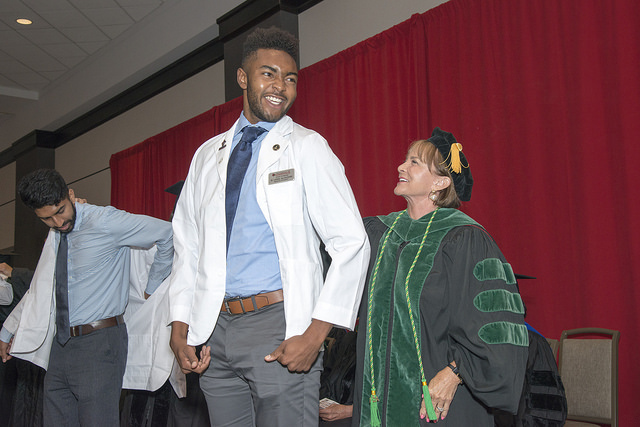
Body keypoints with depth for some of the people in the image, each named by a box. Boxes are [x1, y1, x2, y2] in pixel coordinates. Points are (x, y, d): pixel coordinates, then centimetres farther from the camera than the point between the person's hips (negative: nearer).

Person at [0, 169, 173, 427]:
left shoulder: (103, 222, -11)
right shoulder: (55, 236, 13)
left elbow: (168, 233, -13)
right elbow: (40, 289, 26)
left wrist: (153, 289, -4)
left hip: (99, 342, -7)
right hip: (60, 345, 7)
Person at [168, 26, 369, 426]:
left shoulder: (307, 148, -1)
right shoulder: (207, 156, 13)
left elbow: (352, 244, -7)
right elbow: (188, 245, 16)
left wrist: (315, 333, -14)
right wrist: (179, 326, 6)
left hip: (278, 324, -4)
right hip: (214, 328, 4)